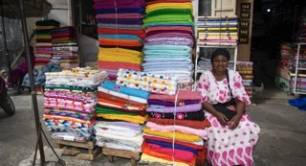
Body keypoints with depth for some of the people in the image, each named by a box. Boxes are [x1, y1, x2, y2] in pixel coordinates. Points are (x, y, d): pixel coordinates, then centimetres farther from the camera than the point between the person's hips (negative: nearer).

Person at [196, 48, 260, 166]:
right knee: (216, 133, -30)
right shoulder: (205, 76, -6)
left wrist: (238, 115, -23)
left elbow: (241, 98, -4)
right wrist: (217, 114, -25)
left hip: (230, 110, 3)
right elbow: (202, 100, -12)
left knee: (249, 129, -20)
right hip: (211, 111, -3)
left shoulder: (235, 76, 1)